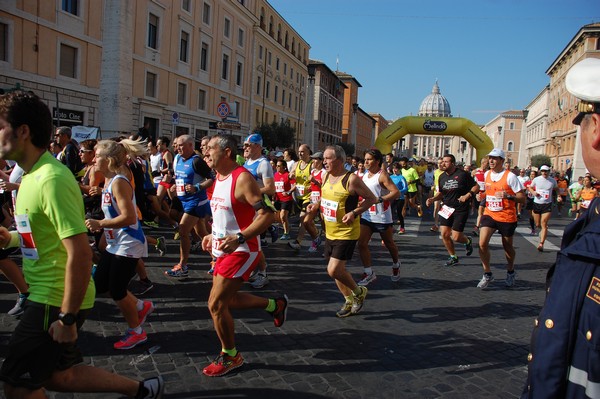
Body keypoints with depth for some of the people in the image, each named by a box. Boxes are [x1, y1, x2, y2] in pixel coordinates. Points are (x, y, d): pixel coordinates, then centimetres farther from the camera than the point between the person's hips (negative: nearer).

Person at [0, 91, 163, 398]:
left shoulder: (50, 179, -23)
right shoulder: (34, 173, 8)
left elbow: (80, 254, -27)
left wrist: (67, 318, -22)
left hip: (55, 302, -9)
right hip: (46, 296, 9)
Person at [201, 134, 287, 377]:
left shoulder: (242, 178, -20)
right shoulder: (219, 178, 8)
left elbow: (266, 214, -26)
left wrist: (239, 238, -34)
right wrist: (213, 235, 14)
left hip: (241, 251, -10)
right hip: (224, 249, 10)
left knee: (216, 304, -6)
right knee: (225, 299, 17)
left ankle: (230, 356, 16)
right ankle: (274, 305, 35)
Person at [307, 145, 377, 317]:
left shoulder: (351, 179, -19)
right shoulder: (326, 177, 4)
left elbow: (372, 199, -13)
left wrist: (354, 212, -25)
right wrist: (316, 204, 3)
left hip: (346, 234, -8)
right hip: (330, 233, 8)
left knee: (334, 270, -14)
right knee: (335, 270, 14)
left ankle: (359, 291, 14)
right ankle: (349, 301, 33)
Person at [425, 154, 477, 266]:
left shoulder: (462, 174, -10)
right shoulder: (442, 176, 7)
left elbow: (476, 187, -4)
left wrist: (467, 195, -20)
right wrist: (432, 199, -2)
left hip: (460, 210, -5)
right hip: (446, 209, 5)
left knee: (456, 237, -7)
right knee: (444, 234, -1)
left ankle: (468, 241, 29)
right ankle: (453, 257, 19)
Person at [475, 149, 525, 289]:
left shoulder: (510, 176, -13)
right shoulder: (486, 174, 5)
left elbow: (522, 198, -12)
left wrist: (508, 196, -30)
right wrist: (481, 196, 2)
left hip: (507, 217, -4)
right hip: (489, 214, 4)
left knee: (507, 247, 12)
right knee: (482, 244, -12)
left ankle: (510, 272, 40)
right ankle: (487, 274, 5)